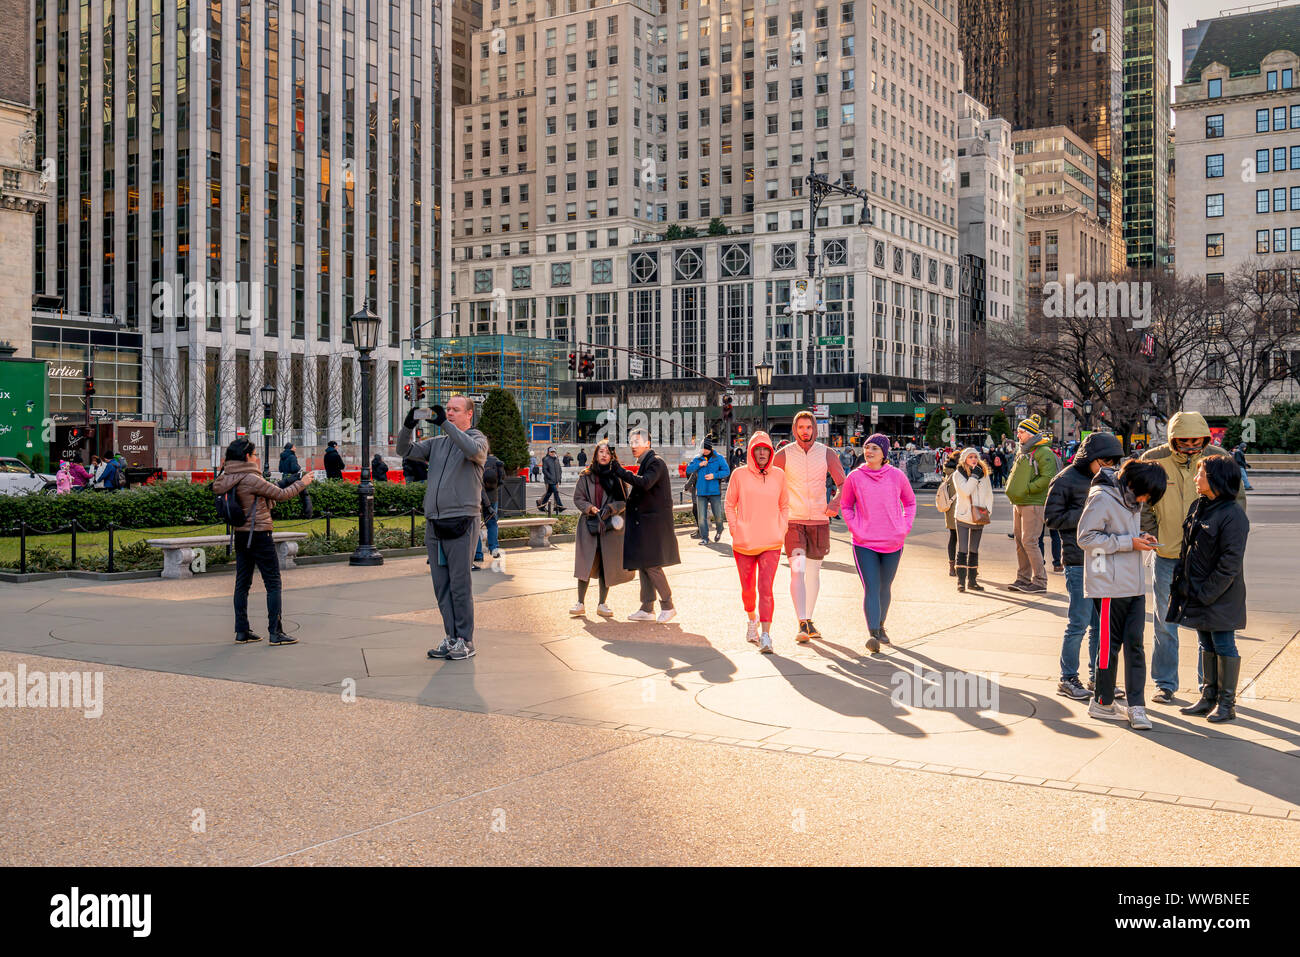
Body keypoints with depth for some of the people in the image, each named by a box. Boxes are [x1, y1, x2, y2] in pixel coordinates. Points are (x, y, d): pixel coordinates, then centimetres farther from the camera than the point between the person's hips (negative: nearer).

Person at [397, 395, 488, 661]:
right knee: (441, 584, 7)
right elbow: (406, 450, 11)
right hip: (434, 522, 6)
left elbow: (472, 450, -22)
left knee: (460, 584, -4)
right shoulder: (437, 443, 18)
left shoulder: (477, 439, 1)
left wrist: (444, 424, -25)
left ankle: (465, 641, 3)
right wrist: (407, 426, -7)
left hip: (461, 522, -6)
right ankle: (451, 638, 14)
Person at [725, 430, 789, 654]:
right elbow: (730, 505, 9)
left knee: (766, 588, -12)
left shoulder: (779, 475, 3)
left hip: (771, 544, 0)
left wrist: (782, 531, 5)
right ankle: (752, 619, 41)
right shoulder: (739, 475, -1)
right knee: (748, 588, 12)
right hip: (743, 543, 1)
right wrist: (735, 531, 0)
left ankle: (766, 635, -12)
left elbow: (785, 506, 15)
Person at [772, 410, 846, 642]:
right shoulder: (784, 454, -2)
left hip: (819, 521, 2)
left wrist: (835, 503, -16)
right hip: (793, 521, -2)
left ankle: (809, 620, 27)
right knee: (797, 570, -15)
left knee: (814, 570, 12)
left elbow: (843, 484, 4)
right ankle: (802, 626, -20)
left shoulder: (827, 453, 1)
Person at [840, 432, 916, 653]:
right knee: (871, 589, -12)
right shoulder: (854, 477, -3)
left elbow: (910, 502, 14)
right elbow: (846, 506, 11)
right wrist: (855, 529, -2)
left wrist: (904, 529, 3)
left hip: (893, 543, 2)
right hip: (864, 544, -2)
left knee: (884, 588, 16)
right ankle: (873, 635, -17)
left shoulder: (897, 476, -1)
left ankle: (880, 626, 36)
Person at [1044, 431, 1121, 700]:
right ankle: (1068, 680, 9)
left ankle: (1097, 678, 22)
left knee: (1101, 624, 11)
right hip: (1079, 562, -7)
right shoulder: (1066, 480, -7)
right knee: (1079, 623, -3)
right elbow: (1051, 518, -10)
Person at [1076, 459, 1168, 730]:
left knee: (1134, 643, 3)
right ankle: (1103, 703, 14)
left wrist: (1141, 537, 2)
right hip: (1110, 585, -7)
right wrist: (1128, 542, -18)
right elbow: (1085, 537, -16)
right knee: (1110, 644, 1)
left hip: (1135, 586, 7)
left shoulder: (1132, 498, 12)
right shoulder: (1102, 497, -13)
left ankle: (1136, 706, 6)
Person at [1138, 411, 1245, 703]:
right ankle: (1165, 684, 19)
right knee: (1165, 621, 8)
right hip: (1167, 555, 0)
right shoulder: (1152, 460, -7)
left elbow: (1238, 499, 6)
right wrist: (1154, 538, -4)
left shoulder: (1218, 458, -5)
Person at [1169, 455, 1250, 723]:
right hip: (1197, 593, 8)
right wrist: (1181, 579, 9)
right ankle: (1208, 698, 25)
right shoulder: (1198, 507, 9)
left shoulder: (1233, 515, -18)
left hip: (1220, 597, -8)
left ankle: (1226, 703, 13)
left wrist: (1206, 594, -19)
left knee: (1224, 646, 2)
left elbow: (1230, 563, -20)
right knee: (1207, 646, 16)